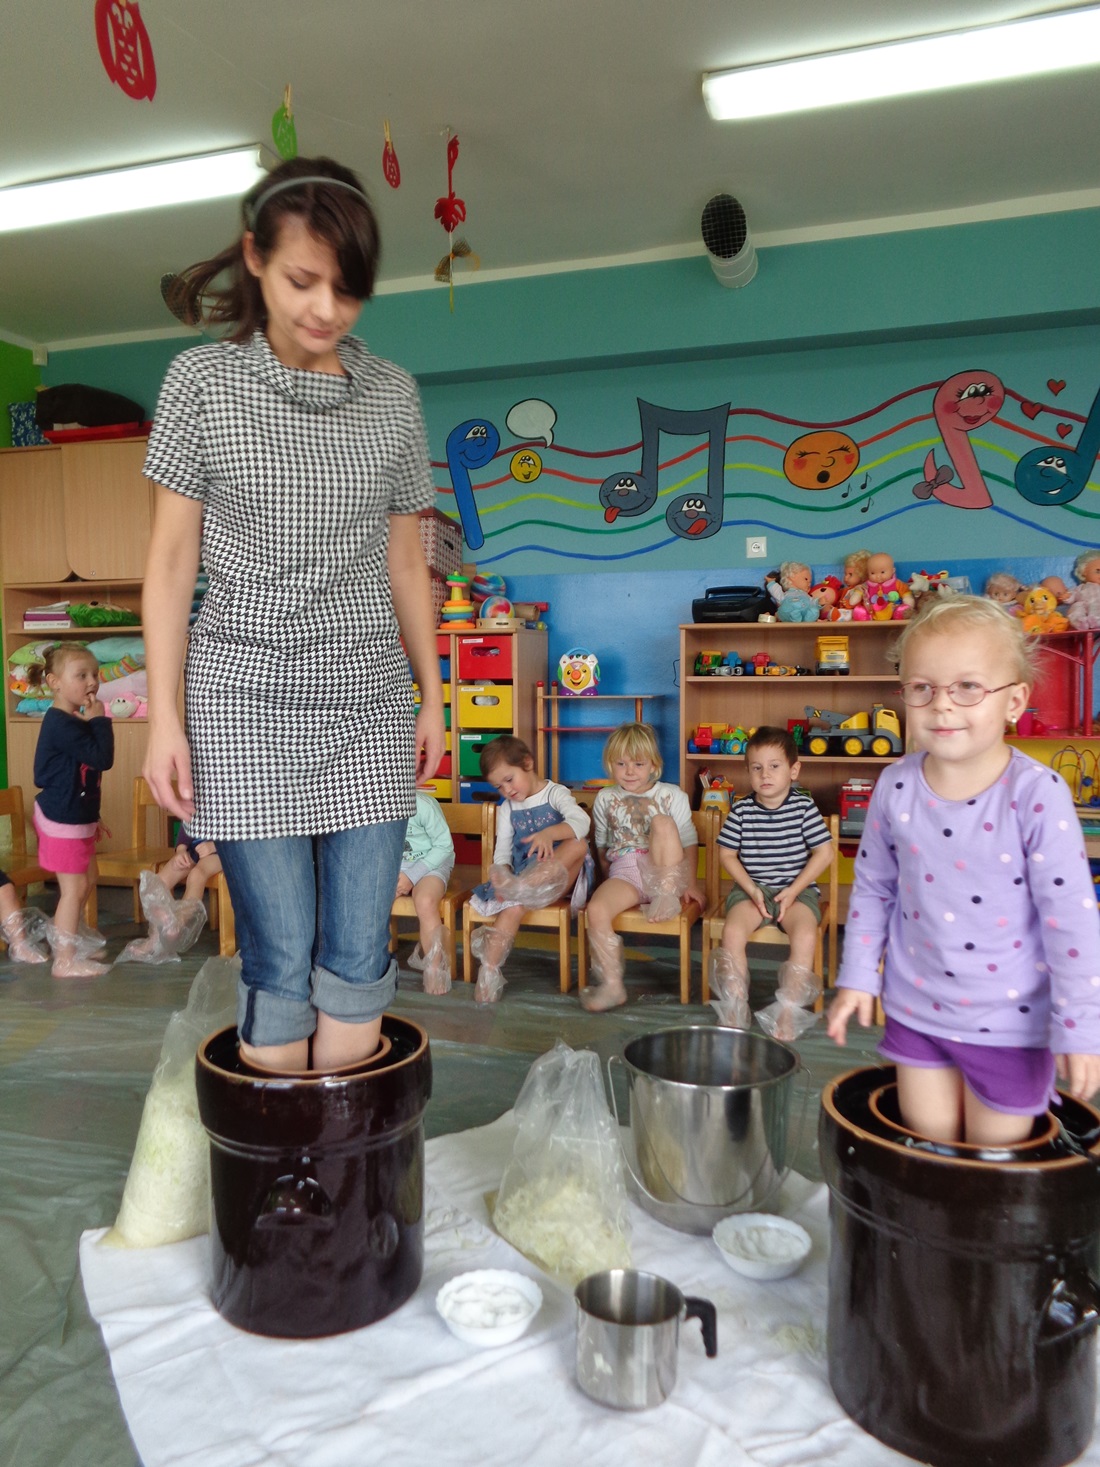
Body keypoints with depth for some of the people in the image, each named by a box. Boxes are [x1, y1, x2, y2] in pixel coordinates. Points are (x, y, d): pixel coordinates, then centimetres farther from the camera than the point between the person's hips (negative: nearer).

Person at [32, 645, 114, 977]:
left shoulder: (75, 722, 10)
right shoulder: (61, 724, -23)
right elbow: (102, 758, -30)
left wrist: (92, 817, 25)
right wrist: (100, 720, -18)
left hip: (77, 816, 10)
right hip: (62, 820, -10)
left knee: (87, 879, 21)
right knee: (74, 887, -4)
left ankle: (67, 937, 38)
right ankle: (65, 960, 5)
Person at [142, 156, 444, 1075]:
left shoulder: (393, 394, 8)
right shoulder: (203, 379, 2)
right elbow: (172, 557, 2)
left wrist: (432, 698, 13)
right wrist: (163, 720, -4)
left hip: (371, 701, 3)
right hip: (246, 700, -2)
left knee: (359, 961, 3)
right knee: (280, 964, 0)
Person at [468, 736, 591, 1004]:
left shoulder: (555, 793, 0)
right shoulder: (507, 809, 16)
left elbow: (581, 821, -20)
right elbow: (502, 850, 7)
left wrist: (549, 833, -39)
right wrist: (501, 874, -15)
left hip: (559, 875, -3)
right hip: (522, 876, 3)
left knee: (578, 844, -33)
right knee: (513, 905, -31)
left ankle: (518, 886, -45)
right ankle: (489, 971, -34)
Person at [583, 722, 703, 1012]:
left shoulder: (672, 795, 8)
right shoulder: (605, 799, 15)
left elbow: (689, 842, 5)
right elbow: (602, 847, 22)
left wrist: (690, 884, -3)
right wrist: (609, 882, 15)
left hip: (663, 873, -2)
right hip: (623, 875, 2)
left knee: (663, 822, -29)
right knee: (596, 910, -30)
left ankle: (667, 898, -23)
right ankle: (612, 985, -19)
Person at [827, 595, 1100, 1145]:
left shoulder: (1037, 795, -19)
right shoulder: (896, 787, -8)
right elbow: (872, 888, 5)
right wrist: (857, 977, 6)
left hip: (1008, 1021, -3)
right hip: (915, 1008, 3)